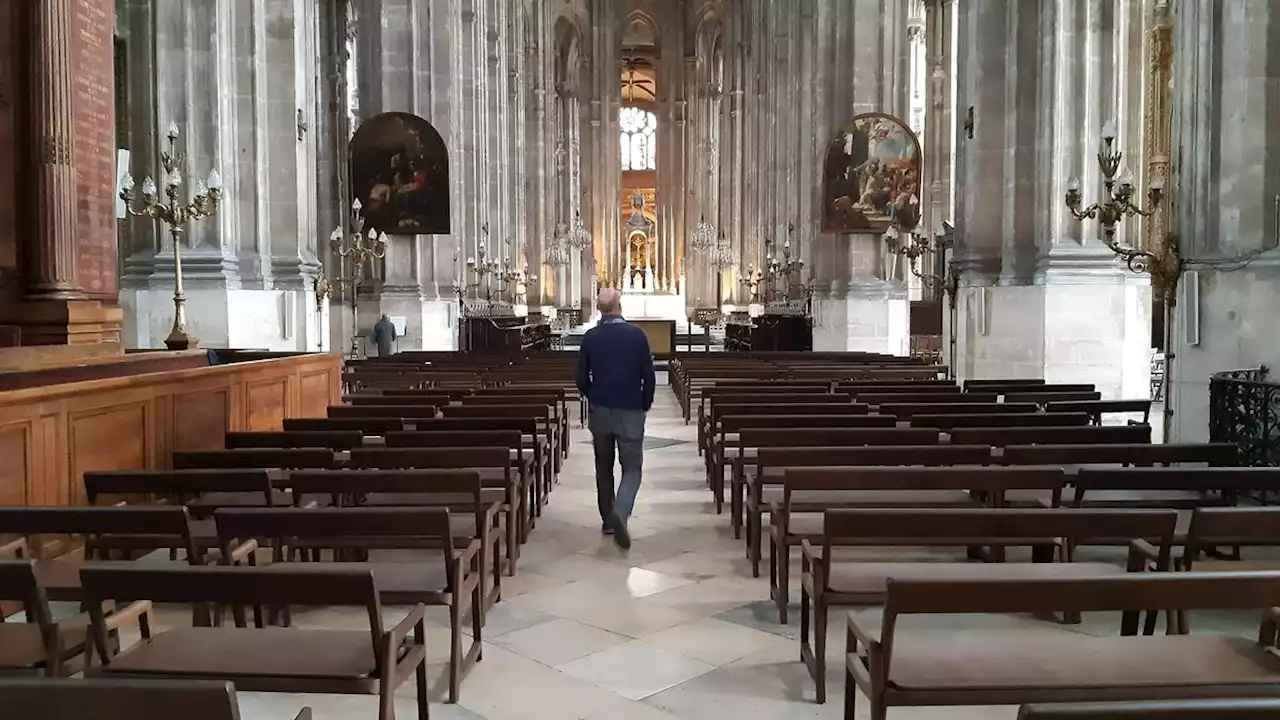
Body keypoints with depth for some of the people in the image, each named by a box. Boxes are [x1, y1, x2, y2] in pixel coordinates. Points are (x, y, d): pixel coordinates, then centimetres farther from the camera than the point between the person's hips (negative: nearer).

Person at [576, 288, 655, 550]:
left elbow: (582, 378, 0)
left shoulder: (590, 337, -4)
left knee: (604, 467, 17)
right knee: (632, 468, 4)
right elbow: (648, 376, -6)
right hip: (631, 411, -2)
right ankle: (620, 513, -19)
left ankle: (608, 519, 24)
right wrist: (645, 405, 10)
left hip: (599, 411, 2)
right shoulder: (637, 335, -9)